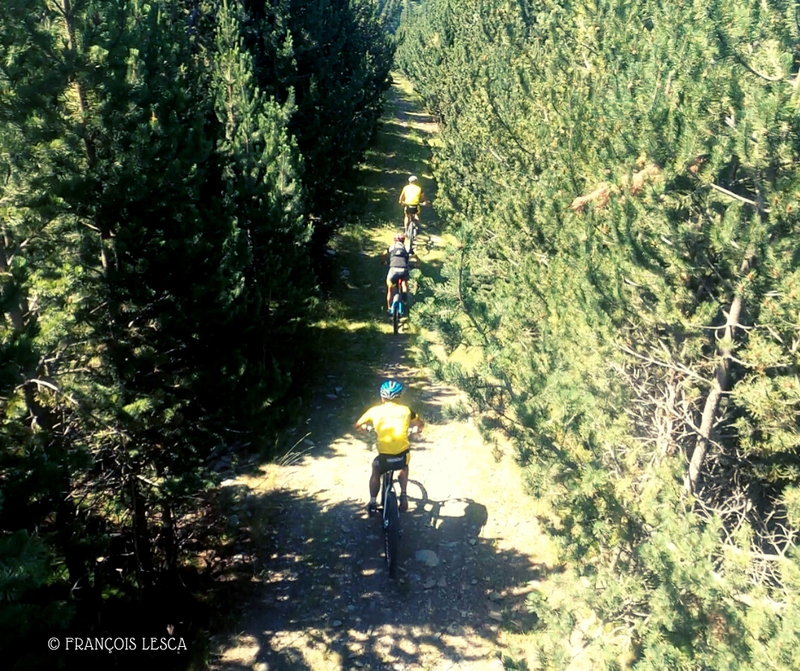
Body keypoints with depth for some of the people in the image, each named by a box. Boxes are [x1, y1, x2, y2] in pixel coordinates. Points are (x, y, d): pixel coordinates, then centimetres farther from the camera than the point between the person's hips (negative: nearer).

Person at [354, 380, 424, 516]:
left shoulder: (375, 410, 1)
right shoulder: (405, 410, 5)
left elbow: (358, 425, 12)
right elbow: (421, 423, 19)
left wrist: (364, 427, 34)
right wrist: (415, 429, 41)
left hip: (385, 456, -1)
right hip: (402, 454, 1)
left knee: (376, 472, 31)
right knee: (403, 468, 37)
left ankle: (373, 503, 30)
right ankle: (403, 496, 29)